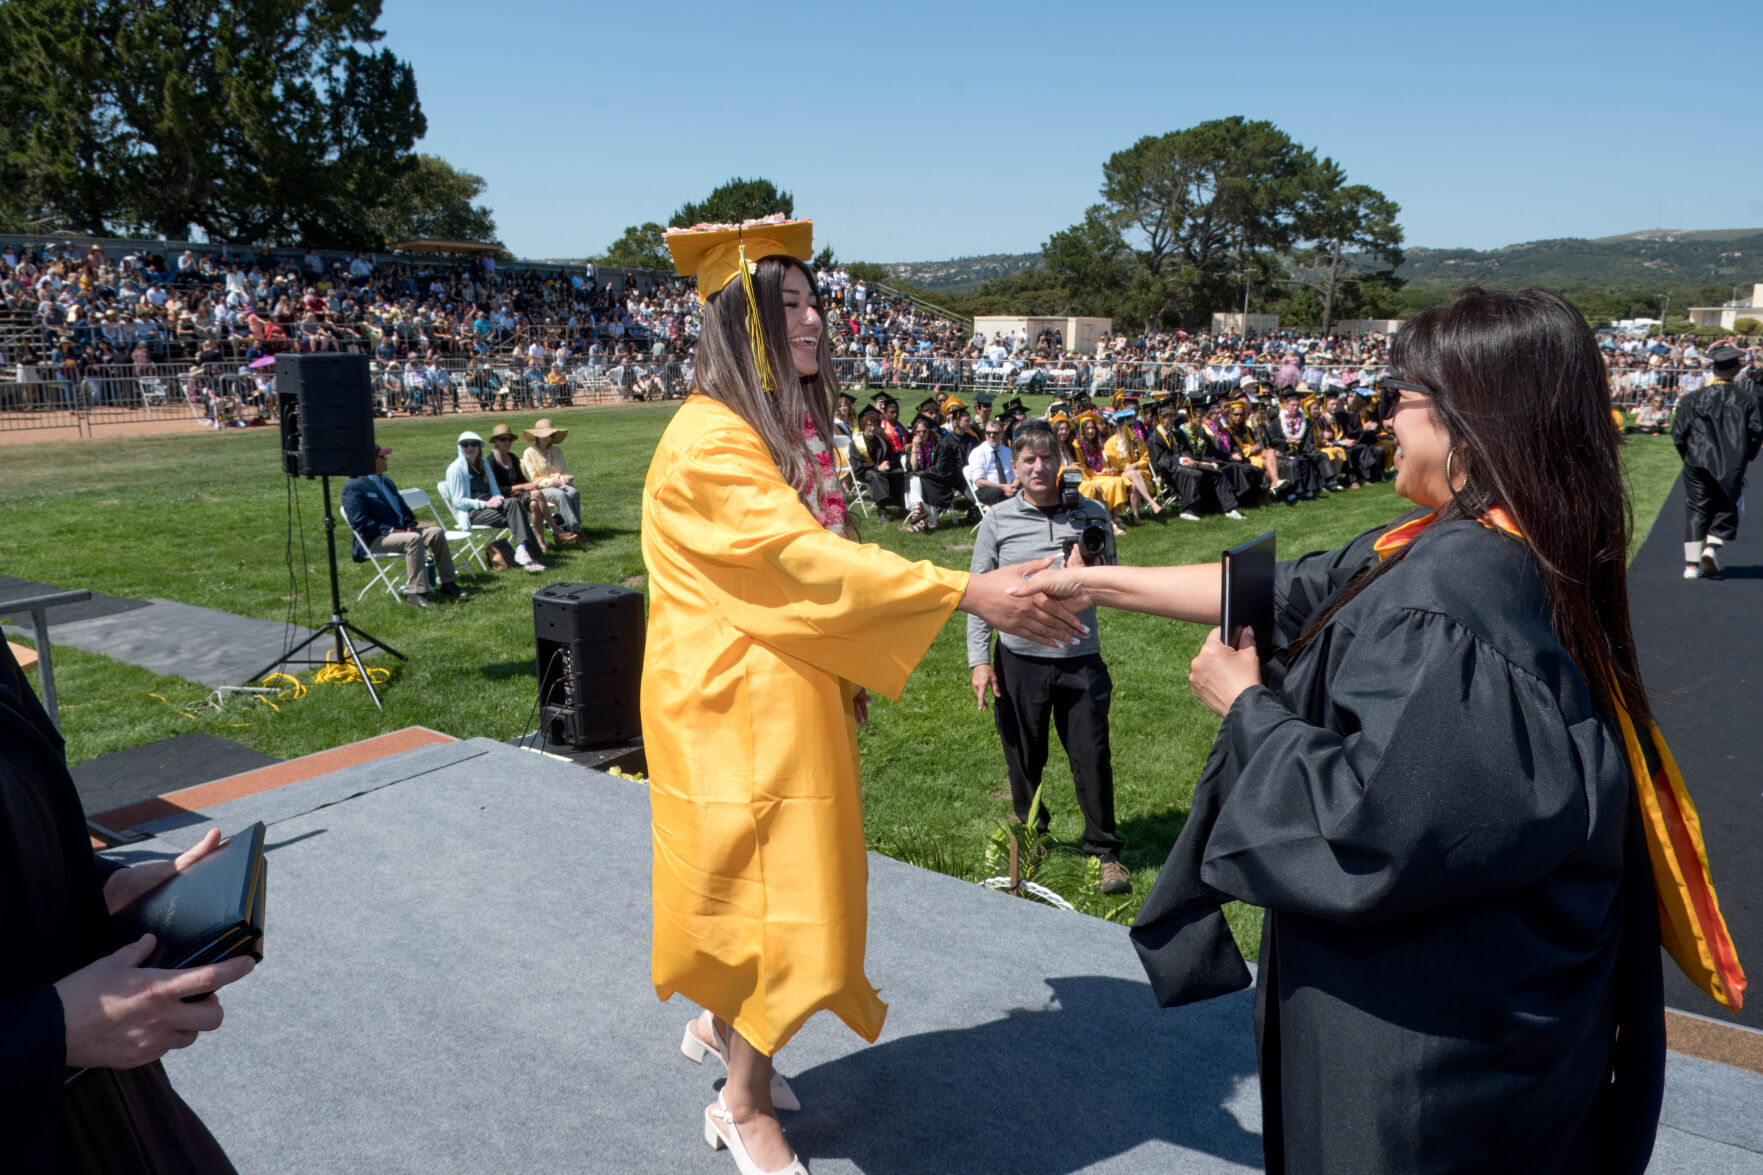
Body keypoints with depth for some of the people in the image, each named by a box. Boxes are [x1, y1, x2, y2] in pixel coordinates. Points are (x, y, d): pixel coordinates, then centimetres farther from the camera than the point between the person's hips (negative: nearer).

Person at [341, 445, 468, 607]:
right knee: (413, 539, -33)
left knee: (436, 532, -9)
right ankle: (415, 593, -36)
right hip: (374, 541, -9)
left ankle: (448, 583, -5)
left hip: (400, 531, 9)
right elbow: (360, 522, -16)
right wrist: (391, 530, -21)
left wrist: (410, 525, 1)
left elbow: (404, 509, 25)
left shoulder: (387, 482, 22)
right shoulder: (353, 487, -7)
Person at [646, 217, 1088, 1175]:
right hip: (740, 702, -9)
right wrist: (968, 593, -37)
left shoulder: (788, 428, 11)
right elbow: (803, 556, -31)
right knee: (772, 886, 0)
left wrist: (843, 672, 13)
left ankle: (721, 1024, 41)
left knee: (781, 877, 18)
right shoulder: (711, 438, -20)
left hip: (790, 692, 9)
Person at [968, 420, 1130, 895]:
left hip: (1081, 658, 0)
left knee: (1092, 756, 2)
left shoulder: (1091, 514, 3)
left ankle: (1104, 850, 19)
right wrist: (979, 659, -4)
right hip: (1019, 659, 0)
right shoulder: (998, 521, 0)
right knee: (1024, 757, 13)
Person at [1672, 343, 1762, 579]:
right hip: (1731, 468, 0)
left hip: (1697, 464, 0)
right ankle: (1712, 547, -11)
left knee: (1696, 511, 8)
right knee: (1725, 510, 14)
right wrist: (1743, 458, 13)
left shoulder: (1692, 399, -3)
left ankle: (1692, 564, 2)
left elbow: (1679, 433, -3)